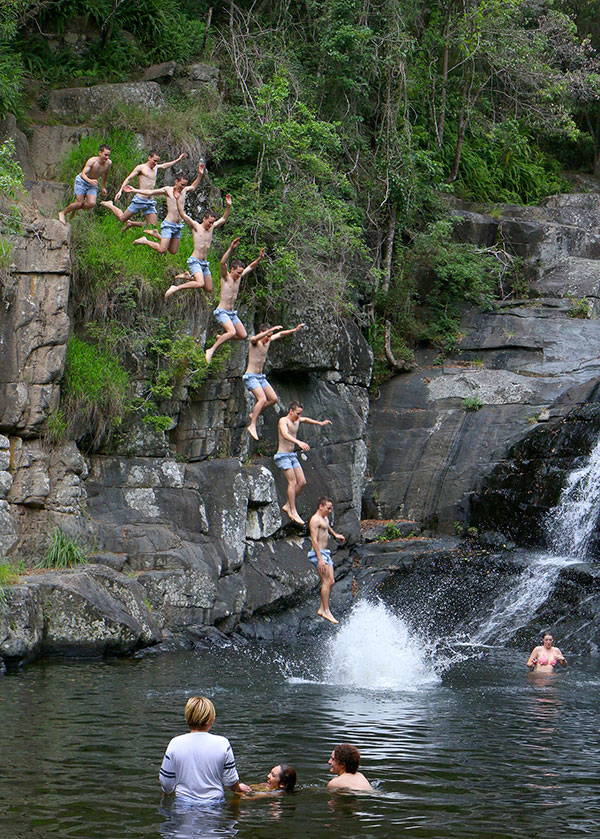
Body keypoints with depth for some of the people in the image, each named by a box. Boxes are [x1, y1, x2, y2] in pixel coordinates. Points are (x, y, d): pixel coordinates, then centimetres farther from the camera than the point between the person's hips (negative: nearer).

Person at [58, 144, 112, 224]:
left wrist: (103, 186, 19)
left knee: (92, 203, -15)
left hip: (93, 185, 5)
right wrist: (90, 181, -55)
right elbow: (83, 174, -35)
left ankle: (74, 208, 13)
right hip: (81, 181, -5)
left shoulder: (108, 163, -13)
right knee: (79, 203, -12)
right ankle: (63, 213, 14)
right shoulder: (92, 161, -28)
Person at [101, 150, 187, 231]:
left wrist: (178, 160, 36)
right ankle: (110, 205, 28)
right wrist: (120, 191, -17)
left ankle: (130, 223, 19)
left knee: (152, 226, -3)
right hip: (140, 199, -6)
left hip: (150, 202, 6)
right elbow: (128, 178, -7)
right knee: (122, 219, -1)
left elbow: (165, 166, 36)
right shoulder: (141, 167, -3)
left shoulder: (155, 167, 16)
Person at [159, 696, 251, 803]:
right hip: (214, 802, -1)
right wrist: (239, 788, 25)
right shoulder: (222, 743, -5)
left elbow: (166, 784, 3)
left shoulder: (175, 744, -3)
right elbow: (231, 782, 2)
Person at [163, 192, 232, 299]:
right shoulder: (195, 226, -5)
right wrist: (178, 198, -19)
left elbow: (224, 218, 20)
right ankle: (175, 288, -16)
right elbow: (182, 213, -12)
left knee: (209, 288, 8)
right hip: (194, 261, -7)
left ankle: (188, 276, 25)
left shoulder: (211, 228, 12)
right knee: (200, 284, -28)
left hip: (204, 263, 7)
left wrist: (228, 206, 5)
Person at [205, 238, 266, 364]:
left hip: (232, 313, 8)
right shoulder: (226, 277, -11)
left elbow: (251, 267, 19)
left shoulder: (239, 276, 8)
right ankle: (211, 350, -22)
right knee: (232, 332, -28)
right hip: (221, 312, -8)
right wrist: (231, 249, -41)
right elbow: (223, 262, -29)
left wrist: (259, 258, 1)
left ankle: (222, 337, 26)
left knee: (243, 335, 6)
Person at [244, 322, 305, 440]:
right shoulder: (254, 341, -16)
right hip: (250, 376, -8)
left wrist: (294, 330, 16)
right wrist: (270, 330, -47)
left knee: (274, 399, 2)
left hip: (260, 377, 8)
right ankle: (252, 426, -21)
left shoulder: (268, 340, 6)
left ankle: (254, 414, 16)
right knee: (263, 399, -23)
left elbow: (281, 334, 21)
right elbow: (255, 339, -42)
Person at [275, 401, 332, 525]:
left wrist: (320, 423, 36)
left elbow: (306, 420, 36)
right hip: (283, 455, -9)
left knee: (302, 482, 3)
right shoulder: (283, 421, -15)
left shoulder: (297, 420, 11)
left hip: (292, 455, 9)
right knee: (292, 482, -15)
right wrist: (299, 442, -48)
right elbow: (285, 435, -35)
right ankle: (293, 511, -14)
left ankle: (287, 506, 12)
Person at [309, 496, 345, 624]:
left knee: (331, 582, 4)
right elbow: (314, 540, -19)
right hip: (318, 553, -10)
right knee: (326, 581, -12)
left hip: (325, 553, 10)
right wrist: (320, 559, -25)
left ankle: (322, 609, 8)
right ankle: (326, 611, -11)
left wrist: (335, 535, 57)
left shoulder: (325, 519, 17)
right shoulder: (315, 520, -13)